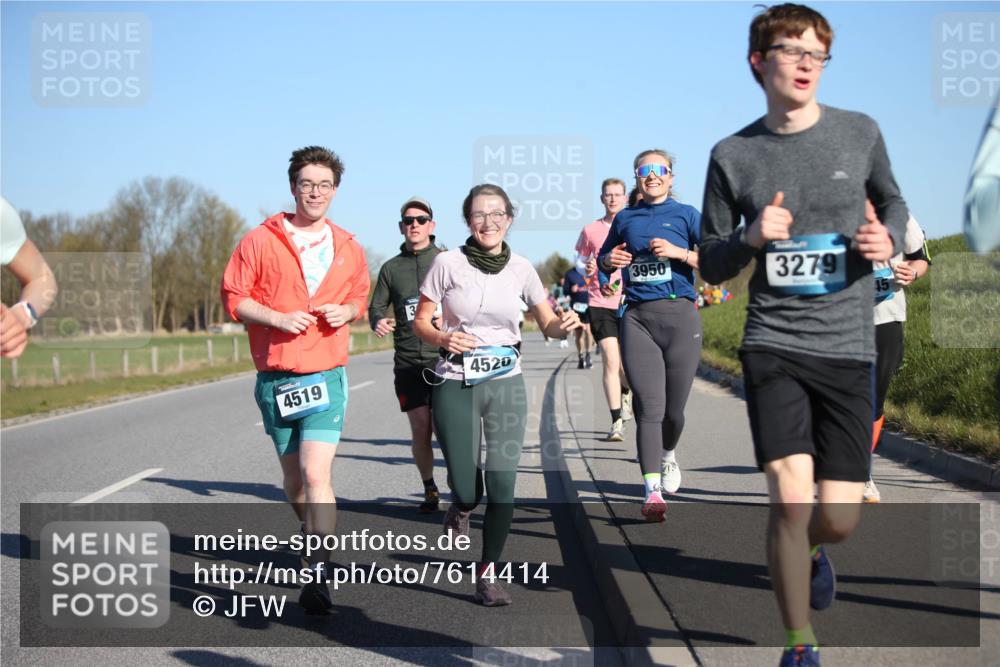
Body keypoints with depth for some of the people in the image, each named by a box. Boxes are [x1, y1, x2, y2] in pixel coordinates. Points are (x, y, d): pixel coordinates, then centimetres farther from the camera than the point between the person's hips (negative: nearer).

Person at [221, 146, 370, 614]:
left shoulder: (347, 247, 7)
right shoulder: (261, 241, -1)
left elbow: (360, 296, 20)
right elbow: (233, 297, -1)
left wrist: (347, 311, -2)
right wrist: (277, 318, -15)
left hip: (326, 375, -1)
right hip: (275, 377, 1)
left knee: (316, 474, -16)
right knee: (293, 478, 13)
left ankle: (319, 574, -16)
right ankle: (314, 536, 39)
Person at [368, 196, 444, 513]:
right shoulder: (391, 268, 10)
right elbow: (376, 306, 13)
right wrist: (378, 321, -10)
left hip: (444, 358, -2)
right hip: (407, 362, 2)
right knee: (420, 429, 2)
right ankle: (430, 489, 20)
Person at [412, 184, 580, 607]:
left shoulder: (521, 269, 2)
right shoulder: (447, 263, -5)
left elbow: (547, 324, 9)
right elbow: (420, 322, 1)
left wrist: (566, 325, -14)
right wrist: (442, 338, -20)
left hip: (506, 383, 2)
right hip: (456, 385, -2)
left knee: (502, 484, -8)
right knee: (467, 491, -1)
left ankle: (488, 575, 7)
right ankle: (460, 507, 38)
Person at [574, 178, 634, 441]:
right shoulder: (591, 231, 4)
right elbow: (579, 258, 18)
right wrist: (586, 268, -3)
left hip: (630, 302, 1)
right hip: (600, 303, -1)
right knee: (611, 360, -11)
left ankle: (626, 393, 40)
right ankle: (617, 421, -6)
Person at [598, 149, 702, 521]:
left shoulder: (686, 215, 6)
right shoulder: (625, 219, 15)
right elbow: (602, 260, 27)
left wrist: (678, 252, -14)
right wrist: (609, 261, 5)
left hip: (679, 315, -1)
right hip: (637, 318, 1)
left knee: (674, 409, 6)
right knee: (649, 407, -11)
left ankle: (668, 455, 39)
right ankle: (652, 491, -14)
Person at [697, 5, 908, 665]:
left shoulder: (860, 132, 3)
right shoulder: (732, 155, 1)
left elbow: (892, 200, 21)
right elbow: (712, 265, 9)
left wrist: (889, 239, -2)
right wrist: (751, 238, -13)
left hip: (848, 347, 1)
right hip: (774, 345, -1)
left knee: (840, 518, 1)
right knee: (792, 498, -15)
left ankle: (810, 551, 40)